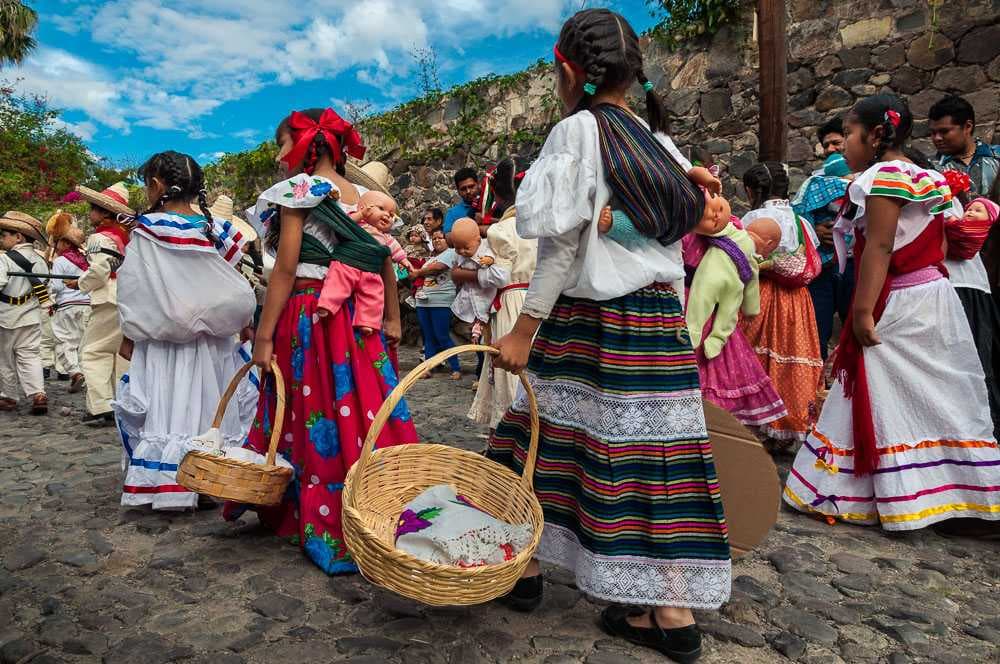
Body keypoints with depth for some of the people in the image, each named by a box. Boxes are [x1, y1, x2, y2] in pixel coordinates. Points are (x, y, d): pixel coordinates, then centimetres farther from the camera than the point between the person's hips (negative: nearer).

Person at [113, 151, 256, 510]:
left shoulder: (147, 229, -8)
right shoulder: (215, 230, 1)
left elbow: (134, 289, -7)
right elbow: (235, 292, 2)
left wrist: (128, 336, 1)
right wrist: (230, 325, 13)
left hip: (160, 339, -3)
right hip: (211, 340, 3)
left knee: (165, 409, 5)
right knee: (207, 409, 11)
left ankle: (166, 485, 10)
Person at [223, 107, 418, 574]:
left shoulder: (299, 189, -5)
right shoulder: (363, 196, 12)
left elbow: (286, 267, -11)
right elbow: (387, 263, 11)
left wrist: (264, 335, -9)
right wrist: (392, 319, 18)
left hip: (307, 316, -6)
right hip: (360, 320, 6)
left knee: (315, 419, 3)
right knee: (362, 409, 10)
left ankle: (326, 530, 15)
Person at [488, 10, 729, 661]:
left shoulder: (577, 130, -7)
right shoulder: (661, 143, 14)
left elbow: (563, 240, -13)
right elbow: (683, 222, 13)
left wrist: (525, 327, -11)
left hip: (593, 321, -6)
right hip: (659, 315, 6)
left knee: (545, 436, 9)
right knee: (650, 454, 7)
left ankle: (525, 570, 26)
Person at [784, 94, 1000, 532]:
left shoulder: (885, 175, -12)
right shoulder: (924, 177, 18)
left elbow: (879, 247, -20)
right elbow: (937, 246, 19)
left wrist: (862, 310, -22)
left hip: (899, 305, -10)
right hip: (931, 295, 10)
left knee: (885, 401, -3)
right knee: (931, 398, 12)